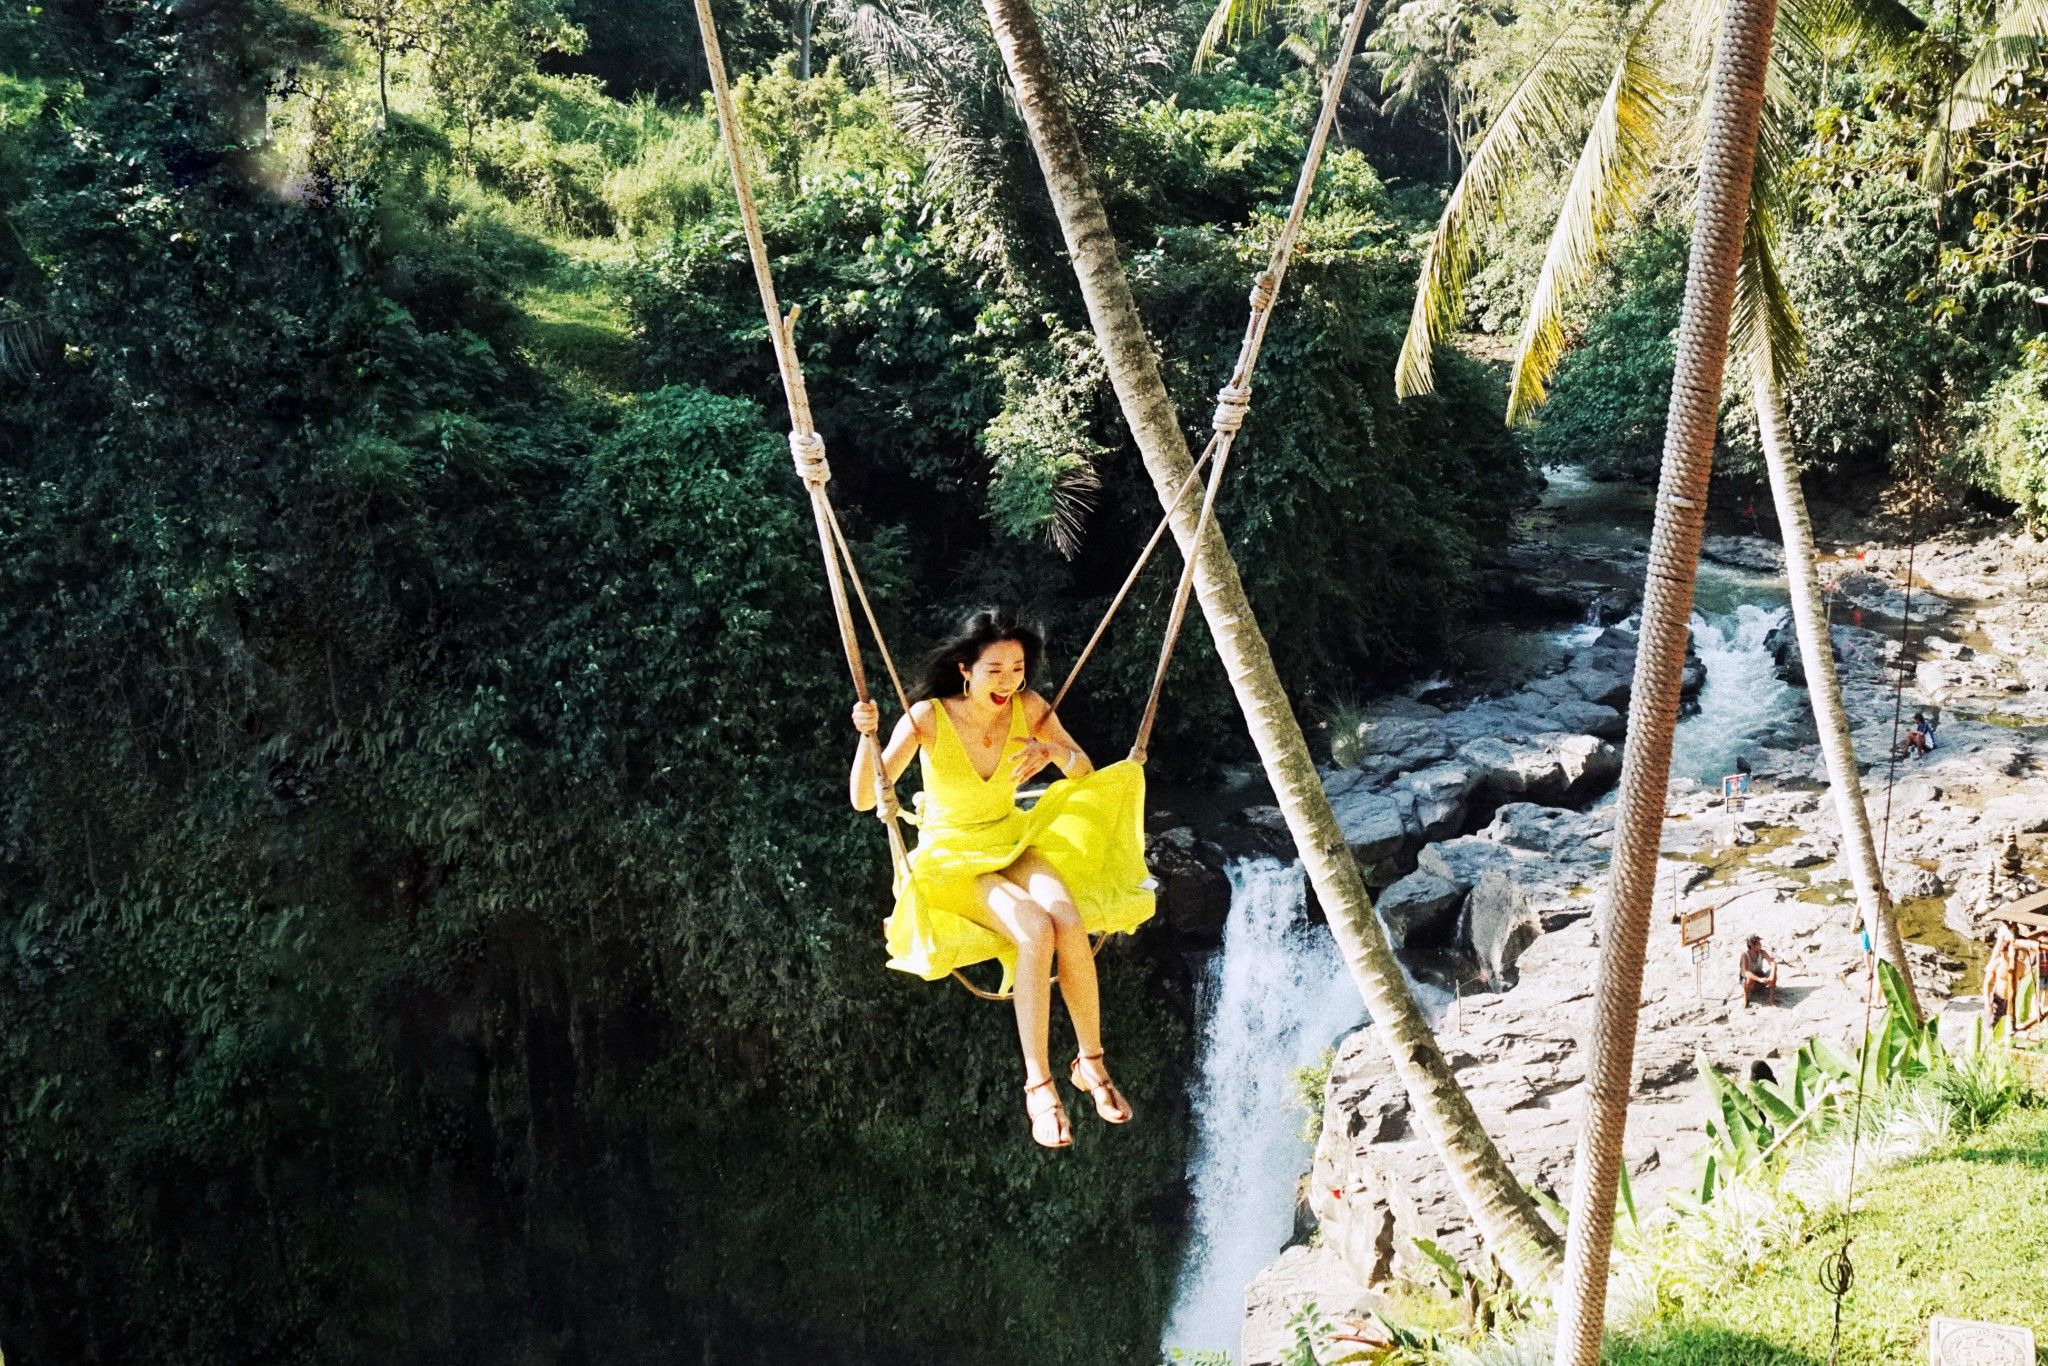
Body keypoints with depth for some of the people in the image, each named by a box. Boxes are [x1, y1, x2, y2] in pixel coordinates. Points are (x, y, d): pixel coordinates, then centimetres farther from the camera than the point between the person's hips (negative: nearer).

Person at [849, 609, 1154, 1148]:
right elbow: (864, 800, -19)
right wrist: (868, 736, -37)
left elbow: (1085, 772, 0)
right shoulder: (928, 718, -17)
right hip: (952, 856, -3)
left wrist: (1052, 750, -22)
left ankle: (1091, 1062, -14)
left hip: (1013, 842, 3)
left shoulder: (1028, 707, -7)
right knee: (1034, 929, -32)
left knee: (1067, 917, -30)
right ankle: (1038, 1084, -24)